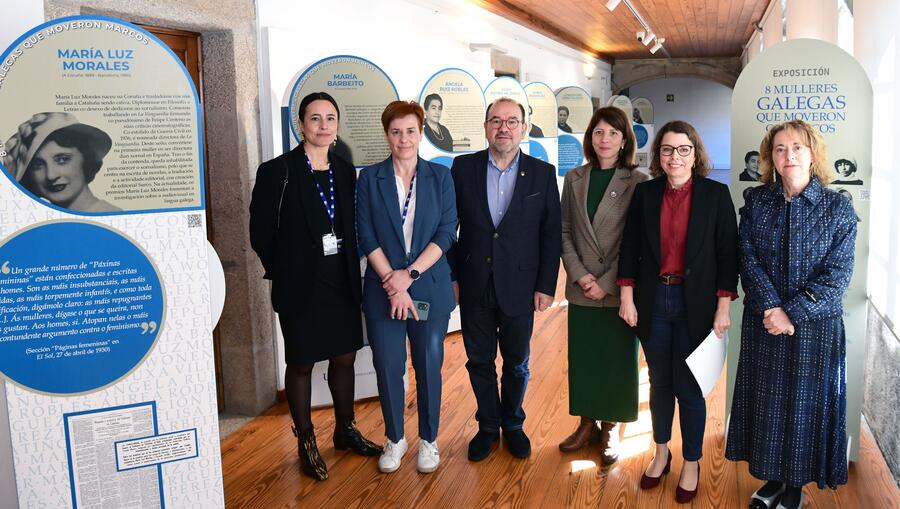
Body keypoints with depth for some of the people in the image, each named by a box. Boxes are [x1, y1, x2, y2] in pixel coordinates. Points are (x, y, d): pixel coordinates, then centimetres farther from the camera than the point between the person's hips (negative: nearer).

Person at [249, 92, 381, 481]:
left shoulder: (345, 172, 7)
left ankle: (345, 430, 34)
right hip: (301, 288, -5)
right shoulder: (277, 171, -9)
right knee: (301, 363, 8)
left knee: (344, 358, 15)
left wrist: (350, 270, 3)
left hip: (343, 284, 5)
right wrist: (285, 274, -2)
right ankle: (306, 442, 24)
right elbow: (261, 233, -7)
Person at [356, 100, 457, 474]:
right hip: (383, 289, 0)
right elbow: (367, 237, -3)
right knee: (388, 367, 6)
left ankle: (428, 440, 26)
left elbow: (446, 233, -3)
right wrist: (393, 284, -12)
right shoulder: (370, 179, 3)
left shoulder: (440, 177, 3)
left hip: (430, 287, 0)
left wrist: (410, 274, -13)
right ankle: (394, 439, 27)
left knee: (429, 366, 8)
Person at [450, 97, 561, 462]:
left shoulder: (542, 173, -3)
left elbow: (551, 235, -2)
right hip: (474, 287, 1)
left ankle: (513, 424, 36)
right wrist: (450, 277, -1)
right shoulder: (463, 167, -2)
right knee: (479, 361, 13)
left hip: (520, 288, 0)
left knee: (517, 363, 14)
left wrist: (546, 286, -4)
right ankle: (488, 426, 32)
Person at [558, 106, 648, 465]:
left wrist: (607, 283, -13)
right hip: (581, 289, 3)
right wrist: (579, 274, -8)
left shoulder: (638, 182, -5)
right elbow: (564, 231, 5)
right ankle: (587, 422, 28)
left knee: (618, 361, 8)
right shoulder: (574, 179, 6)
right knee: (582, 358, 11)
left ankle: (610, 428, 24)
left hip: (619, 290, -3)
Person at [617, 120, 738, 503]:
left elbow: (728, 254, -5)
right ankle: (661, 454, 34)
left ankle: (691, 464, 25)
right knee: (659, 383, 15)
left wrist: (723, 308, -8)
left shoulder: (716, 194, -5)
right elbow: (630, 248, 5)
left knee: (689, 387, 5)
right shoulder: (645, 193, 2)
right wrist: (627, 298, 0)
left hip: (694, 305, -2)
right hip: (653, 301, 3)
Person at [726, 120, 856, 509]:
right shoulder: (757, 200, 1)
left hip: (815, 326, -2)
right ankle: (774, 477, 30)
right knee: (765, 401, 11)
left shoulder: (838, 208, -6)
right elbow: (748, 258, -5)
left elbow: (837, 275, -11)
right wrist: (771, 308, -17)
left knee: (806, 403, 8)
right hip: (763, 324, 2)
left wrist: (792, 314, -18)